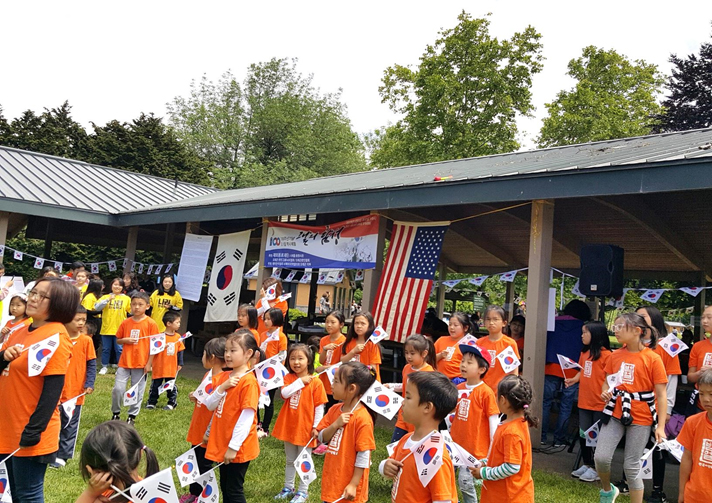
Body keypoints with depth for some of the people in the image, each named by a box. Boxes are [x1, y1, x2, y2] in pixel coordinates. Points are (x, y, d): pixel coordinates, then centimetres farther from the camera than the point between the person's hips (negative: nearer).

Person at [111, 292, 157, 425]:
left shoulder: (151, 324, -6)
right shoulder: (125, 323, 3)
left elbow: (153, 345, -4)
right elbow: (118, 340, 14)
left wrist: (149, 363, -6)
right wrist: (125, 340, -10)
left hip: (141, 363, -2)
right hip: (125, 362, 2)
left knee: (137, 392, 6)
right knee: (118, 389, 0)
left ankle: (132, 416, 22)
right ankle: (115, 413, 22)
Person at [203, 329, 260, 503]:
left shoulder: (249, 382, -20)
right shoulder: (226, 377, 5)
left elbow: (247, 418, -21)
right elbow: (209, 406, 4)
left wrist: (234, 446, -20)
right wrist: (222, 387, -13)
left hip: (237, 448, -8)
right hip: (221, 444, 8)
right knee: (225, 488, 19)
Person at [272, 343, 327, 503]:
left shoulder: (315, 382, -11)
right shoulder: (288, 378, 0)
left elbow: (319, 407, -9)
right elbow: (285, 393, -20)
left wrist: (316, 427, -12)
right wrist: (300, 381, -21)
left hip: (305, 428, -4)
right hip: (289, 426, 4)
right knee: (290, 461, 20)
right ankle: (288, 488, 35)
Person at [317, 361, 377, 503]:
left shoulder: (362, 418, -19)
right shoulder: (334, 410, 2)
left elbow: (364, 456, -17)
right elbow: (322, 438, 3)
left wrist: (353, 484, -16)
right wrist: (335, 425, -15)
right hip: (331, 479, 7)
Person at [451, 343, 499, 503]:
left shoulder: (486, 392, -14)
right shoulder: (458, 388, 4)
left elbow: (494, 421, -12)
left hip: (475, 448, -6)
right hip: (455, 444, 6)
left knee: (465, 481, -5)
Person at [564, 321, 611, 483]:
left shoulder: (606, 355, -15)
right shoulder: (584, 353, 7)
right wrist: (573, 379, -1)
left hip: (599, 404, -7)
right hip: (584, 402, 7)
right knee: (583, 435, 16)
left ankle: (596, 469, 20)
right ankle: (587, 465, 31)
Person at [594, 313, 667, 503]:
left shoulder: (653, 358, -11)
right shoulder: (615, 355, 3)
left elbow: (661, 395, -9)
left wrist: (660, 426, -12)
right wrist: (605, 393, -7)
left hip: (640, 418, -4)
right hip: (616, 413, 4)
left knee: (631, 466, 2)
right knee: (601, 457, -4)